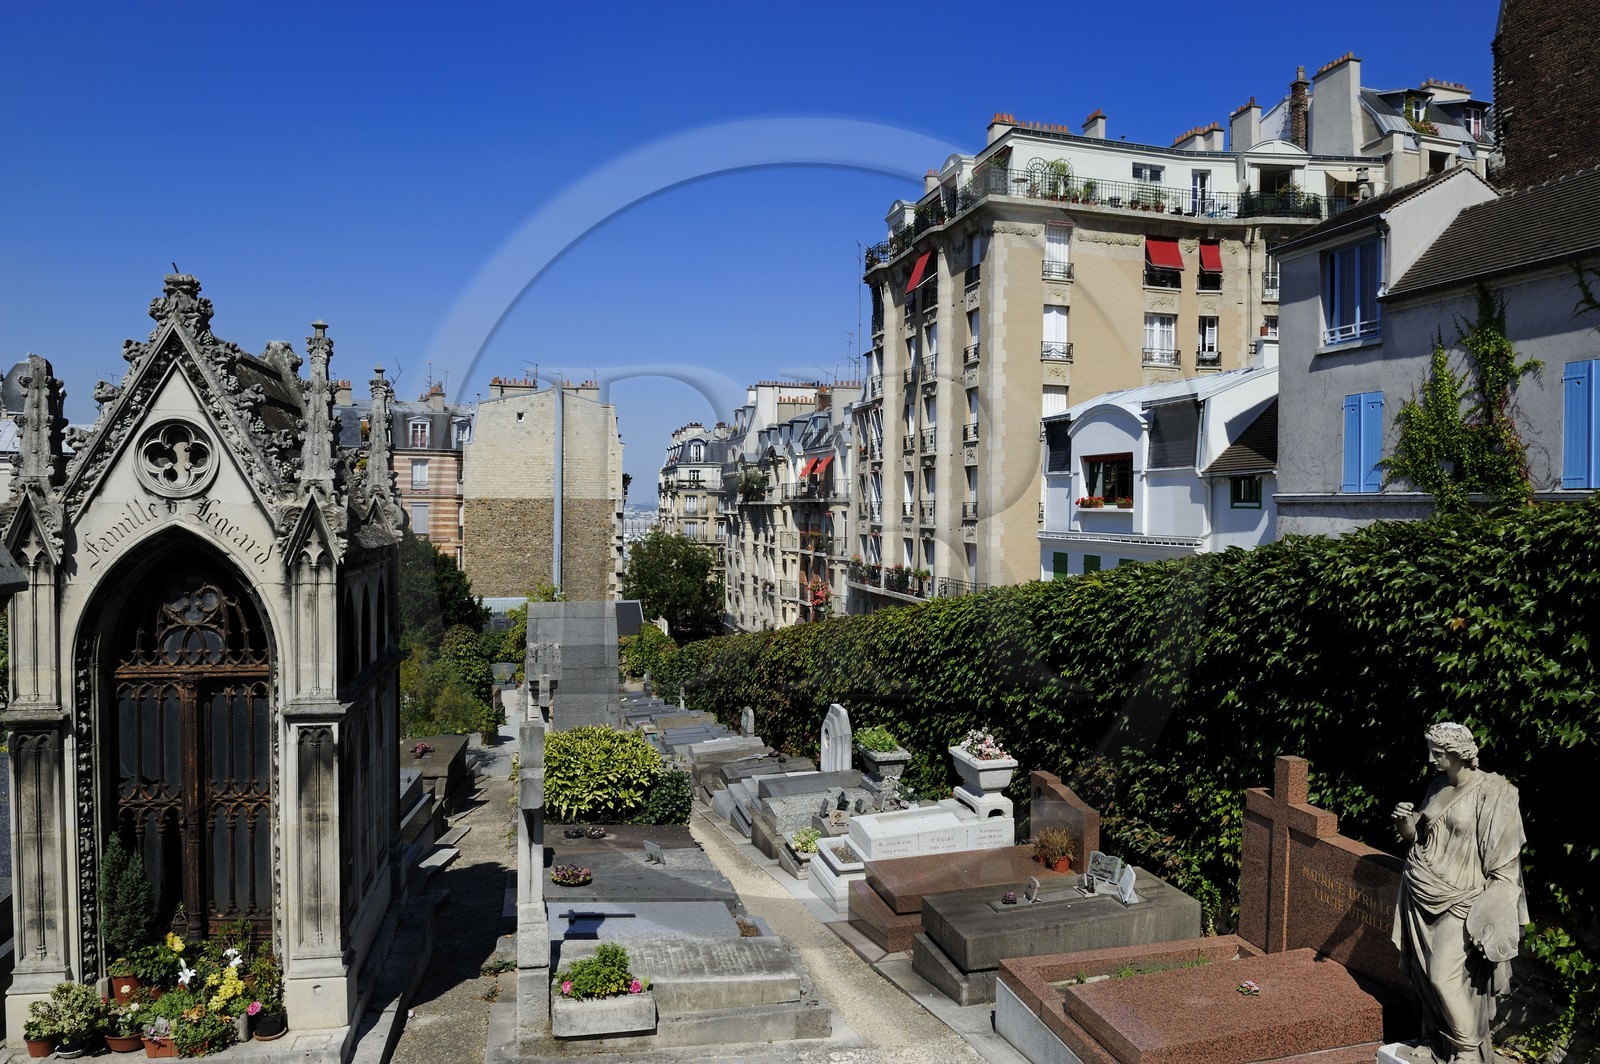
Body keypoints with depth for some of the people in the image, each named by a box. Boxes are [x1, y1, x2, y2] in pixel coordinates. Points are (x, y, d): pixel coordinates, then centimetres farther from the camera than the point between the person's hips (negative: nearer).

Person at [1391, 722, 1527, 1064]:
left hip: (1459, 899, -6)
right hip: (1424, 895, 6)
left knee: (1444, 975, -7)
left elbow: (1503, 860, -13)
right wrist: (1406, 822, -8)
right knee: (1425, 972, 10)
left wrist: (1483, 913, -16)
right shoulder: (1438, 788, 6)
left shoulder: (1492, 793, -14)